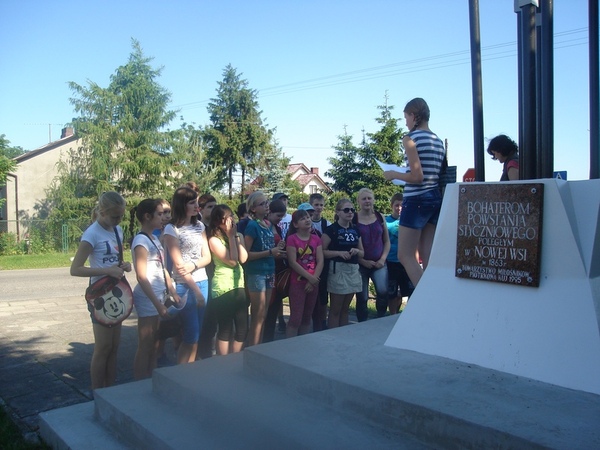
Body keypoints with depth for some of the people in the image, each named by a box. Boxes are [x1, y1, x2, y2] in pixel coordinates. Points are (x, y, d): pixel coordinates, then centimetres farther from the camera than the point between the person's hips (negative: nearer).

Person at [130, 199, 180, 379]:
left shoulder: (155, 239, 11)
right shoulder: (141, 240, -14)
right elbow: (142, 277, -18)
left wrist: (173, 292, 10)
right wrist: (158, 304, -20)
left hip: (158, 296, 8)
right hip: (148, 298, -8)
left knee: (155, 344, 14)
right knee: (145, 346, 1)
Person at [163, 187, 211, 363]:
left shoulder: (199, 226, 9)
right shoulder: (172, 229, -9)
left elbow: (207, 257, 7)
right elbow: (178, 264, -11)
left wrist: (193, 265, -15)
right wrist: (196, 291, -12)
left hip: (203, 282, 6)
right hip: (184, 286, -6)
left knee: (197, 333, 10)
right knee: (191, 335, -4)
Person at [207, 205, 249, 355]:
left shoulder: (239, 235, 9)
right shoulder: (214, 240, -8)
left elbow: (243, 259, -5)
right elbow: (232, 261, -16)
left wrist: (236, 236, -7)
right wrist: (231, 236, -12)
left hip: (239, 286, 6)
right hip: (222, 289, -6)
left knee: (243, 329, 8)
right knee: (225, 329, 0)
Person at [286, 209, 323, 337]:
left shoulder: (316, 239, 8)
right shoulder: (292, 239, -7)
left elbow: (320, 261, 2)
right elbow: (293, 262, -13)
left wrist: (314, 279, -10)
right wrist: (309, 277, -15)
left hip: (313, 283, 5)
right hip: (297, 283, -5)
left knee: (307, 317, 12)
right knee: (296, 318, -7)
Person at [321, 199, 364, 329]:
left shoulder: (355, 230, 12)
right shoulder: (331, 229, -7)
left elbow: (362, 253, 17)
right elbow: (322, 251, -11)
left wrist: (357, 251, -5)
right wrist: (339, 252, -21)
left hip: (353, 270, 6)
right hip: (338, 269, -6)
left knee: (345, 309, 14)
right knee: (335, 310, 0)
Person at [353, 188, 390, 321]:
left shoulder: (380, 217, 6)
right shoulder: (353, 219, -4)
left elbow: (386, 241, 11)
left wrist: (383, 258, -1)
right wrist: (363, 261, -7)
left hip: (379, 264, 2)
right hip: (361, 264, -1)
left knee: (382, 291, -18)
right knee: (362, 298, 3)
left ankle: (381, 319, 3)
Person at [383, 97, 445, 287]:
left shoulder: (411, 138, -9)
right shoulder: (439, 141, 13)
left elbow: (417, 176, -17)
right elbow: (441, 174, 15)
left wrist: (394, 175, -1)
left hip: (417, 200, -8)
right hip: (436, 199, 8)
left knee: (406, 255, 1)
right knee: (427, 257, 10)